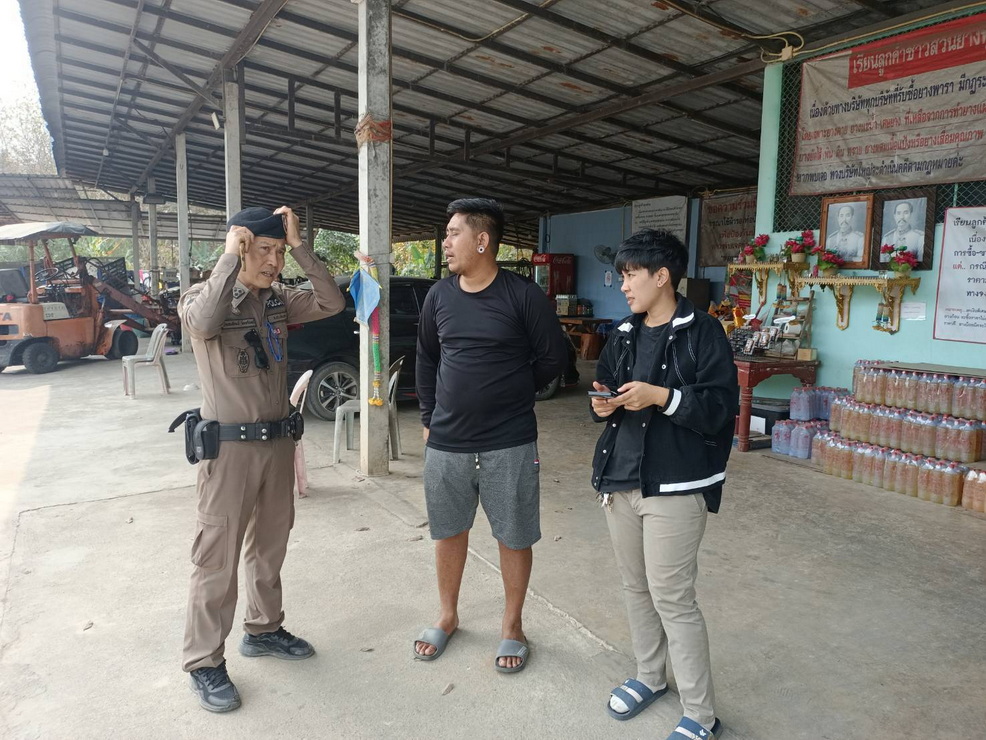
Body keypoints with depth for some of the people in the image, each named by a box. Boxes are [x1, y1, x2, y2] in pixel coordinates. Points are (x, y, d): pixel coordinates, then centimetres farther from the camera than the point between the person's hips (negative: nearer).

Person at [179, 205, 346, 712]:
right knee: (218, 557, 2)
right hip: (228, 446, -5)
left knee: (269, 546, 18)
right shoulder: (201, 297, -9)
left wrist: (298, 245, -11)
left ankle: (263, 629, 36)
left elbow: (332, 303, -9)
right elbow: (204, 321, -33)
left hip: (277, 441, 6)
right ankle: (204, 662, 18)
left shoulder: (278, 300, 5)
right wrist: (230, 255, -24)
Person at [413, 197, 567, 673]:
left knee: (514, 537, 9)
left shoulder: (523, 295, -10)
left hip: (510, 445, -3)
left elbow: (553, 360, -2)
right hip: (446, 443, 4)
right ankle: (447, 616, 39)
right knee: (449, 531, 17)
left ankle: (512, 626, 31)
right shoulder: (439, 296, 3)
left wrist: (510, 395, 5)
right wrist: (430, 417, 10)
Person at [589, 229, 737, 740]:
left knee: (672, 596, -1)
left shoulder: (702, 332, -8)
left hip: (676, 485, -7)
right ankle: (649, 676, 38)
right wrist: (602, 405, -2)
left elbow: (722, 408, -14)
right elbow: (604, 389, 20)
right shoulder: (624, 335, 13)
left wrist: (660, 396, -24)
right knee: (635, 586, 17)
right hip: (620, 480, 7)